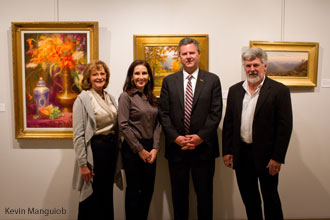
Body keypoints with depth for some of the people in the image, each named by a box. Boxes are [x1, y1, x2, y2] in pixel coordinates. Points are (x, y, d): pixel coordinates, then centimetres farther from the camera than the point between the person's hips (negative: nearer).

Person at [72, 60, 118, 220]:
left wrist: (116, 150, 8)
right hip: (94, 149, -6)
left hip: (111, 148, 6)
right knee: (92, 197, 6)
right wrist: (83, 164, -15)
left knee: (107, 195, 17)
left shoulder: (111, 98, 10)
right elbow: (78, 135, -13)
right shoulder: (82, 99, -9)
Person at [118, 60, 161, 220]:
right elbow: (123, 126, -13)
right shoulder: (126, 96, -7)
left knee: (148, 189, 12)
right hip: (132, 149, -5)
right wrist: (140, 150, -12)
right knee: (133, 190, 6)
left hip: (150, 149, 5)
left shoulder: (152, 98, 9)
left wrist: (155, 148, -4)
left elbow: (157, 124, 8)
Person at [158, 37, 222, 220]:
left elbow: (216, 112, -3)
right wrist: (176, 138, -10)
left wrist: (200, 137, -13)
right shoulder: (169, 81, 6)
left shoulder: (212, 80, 2)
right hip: (176, 147, 2)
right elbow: (164, 113, 1)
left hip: (203, 147, -1)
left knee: (204, 194, 11)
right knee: (179, 194, 14)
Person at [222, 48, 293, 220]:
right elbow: (228, 123, 7)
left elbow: (285, 126, -9)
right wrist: (227, 151, 4)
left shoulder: (279, 90, -7)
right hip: (241, 154, 4)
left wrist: (277, 157, -12)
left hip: (266, 155, -4)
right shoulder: (235, 90, 6)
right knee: (248, 197, 17)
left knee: (270, 197, 12)